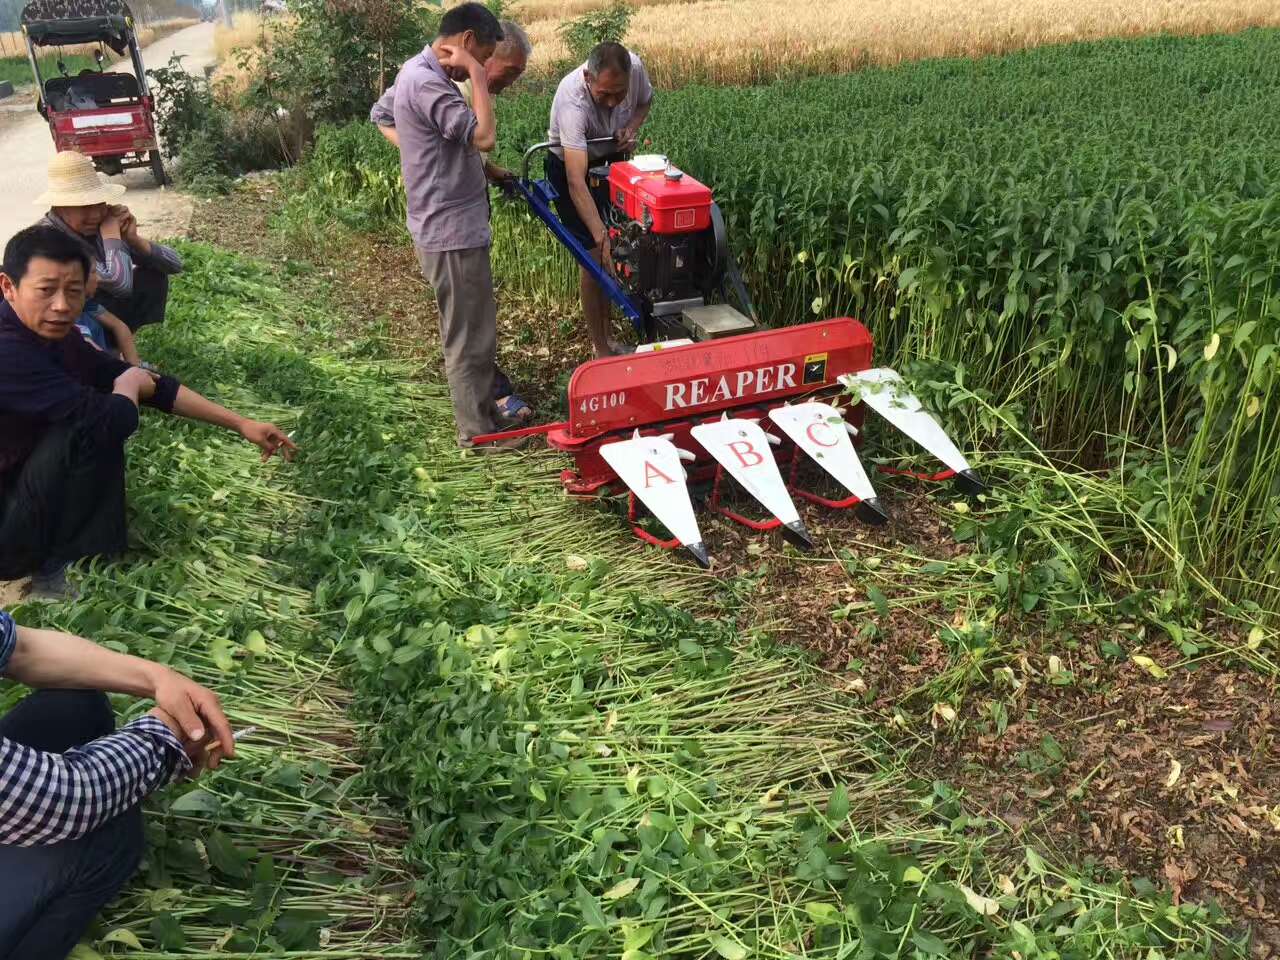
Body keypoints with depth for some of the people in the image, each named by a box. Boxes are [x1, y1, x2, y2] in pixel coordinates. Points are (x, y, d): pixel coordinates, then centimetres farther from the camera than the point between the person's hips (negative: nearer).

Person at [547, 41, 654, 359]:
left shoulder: (634, 67, -25)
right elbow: (576, 183, -45)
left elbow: (645, 101, 3)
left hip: (612, 159, 5)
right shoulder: (572, 101, -40)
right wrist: (601, 237, -51)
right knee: (594, 256, -9)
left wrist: (632, 128, -19)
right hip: (570, 167, -5)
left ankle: (607, 336, 18)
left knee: (616, 251, 5)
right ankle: (600, 348, 2)